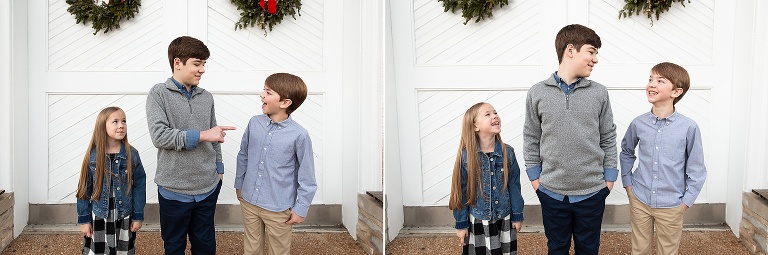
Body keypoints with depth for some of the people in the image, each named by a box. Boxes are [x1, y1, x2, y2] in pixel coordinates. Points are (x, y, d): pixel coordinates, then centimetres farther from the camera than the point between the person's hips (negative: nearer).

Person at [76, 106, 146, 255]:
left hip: (124, 218, 1)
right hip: (99, 219, -1)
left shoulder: (132, 155, -5)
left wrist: (138, 216, -2)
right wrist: (83, 220, -2)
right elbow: (84, 189, -2)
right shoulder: (93, 156, -7)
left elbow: (139, 186, -1)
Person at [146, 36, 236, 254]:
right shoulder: (159, 94, -8)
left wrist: (218, 169, 14)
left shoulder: (206, 97, 7)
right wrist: (201, 136, -21)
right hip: (174, 189, -4)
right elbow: (159, 136, -20)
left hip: (207, 188, 4)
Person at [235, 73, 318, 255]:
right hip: (249, 201, 4)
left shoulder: (299, 135, -18)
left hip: (279, 210, -4)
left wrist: (301, 209, -8)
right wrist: (239, 185, 18)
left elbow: (307, 179, -11)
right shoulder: (254, 123, -4)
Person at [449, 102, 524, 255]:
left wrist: (517, 216, 6)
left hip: (504, 220, 2)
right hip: (477, 222, -2)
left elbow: (514, 185, 3)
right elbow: (460, 191, -6)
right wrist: (461, 224, -4)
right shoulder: (466, 156, -12)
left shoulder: (507, 152, -5)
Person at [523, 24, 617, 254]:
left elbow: (608, 138, 5)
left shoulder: (599, 93, 0)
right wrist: (534, 177, 2)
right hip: (552, 192, -1)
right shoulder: (537, 93, -3)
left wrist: (609, 177, 4)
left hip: (592, 192, 1)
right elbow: (531, 139, 3)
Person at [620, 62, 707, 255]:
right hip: (640, 201, 2)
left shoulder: (688, 128, -13)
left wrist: (686, 202, -4)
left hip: (671, 206, -2)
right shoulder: (638, 124, -5)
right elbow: (626, 152, 16)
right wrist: (628, 183, 11)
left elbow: (697, 171, -5)